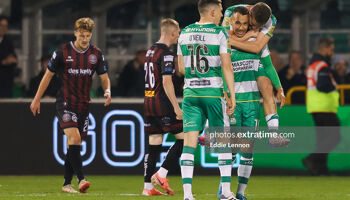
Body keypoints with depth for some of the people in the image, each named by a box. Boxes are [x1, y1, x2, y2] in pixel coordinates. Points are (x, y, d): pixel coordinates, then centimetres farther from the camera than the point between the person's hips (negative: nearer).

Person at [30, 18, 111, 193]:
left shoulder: (96, 54, 4)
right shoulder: (63, 52, -6)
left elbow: (104, 77, 8)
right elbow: (48, 75, 3)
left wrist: (107, 91, -14)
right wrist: (37, 99, 4)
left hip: (84, 104, 4)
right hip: (65, 103, -4)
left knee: (75, 144, 7)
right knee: (74, 137, -22)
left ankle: (67, 184, 16)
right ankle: (81, 179, -28)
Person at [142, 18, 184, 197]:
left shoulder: (150, 51, 15)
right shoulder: (166, 54, -13)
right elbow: (166, 82, -20)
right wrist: (176, 107, -19)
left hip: (149, 101, 9)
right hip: (162, 103, -9)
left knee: (154, 144, 8)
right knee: (183, 138, -2)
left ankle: (148, 187, 5)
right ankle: (161, 174, -8)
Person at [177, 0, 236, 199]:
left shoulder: (185, 33, 9)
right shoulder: (220, 33, -5)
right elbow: (227, 67, -9)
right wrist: (232, 95, -4)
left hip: (190, 93, 4)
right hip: (213, 92, -3)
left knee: (189, 142, -1)